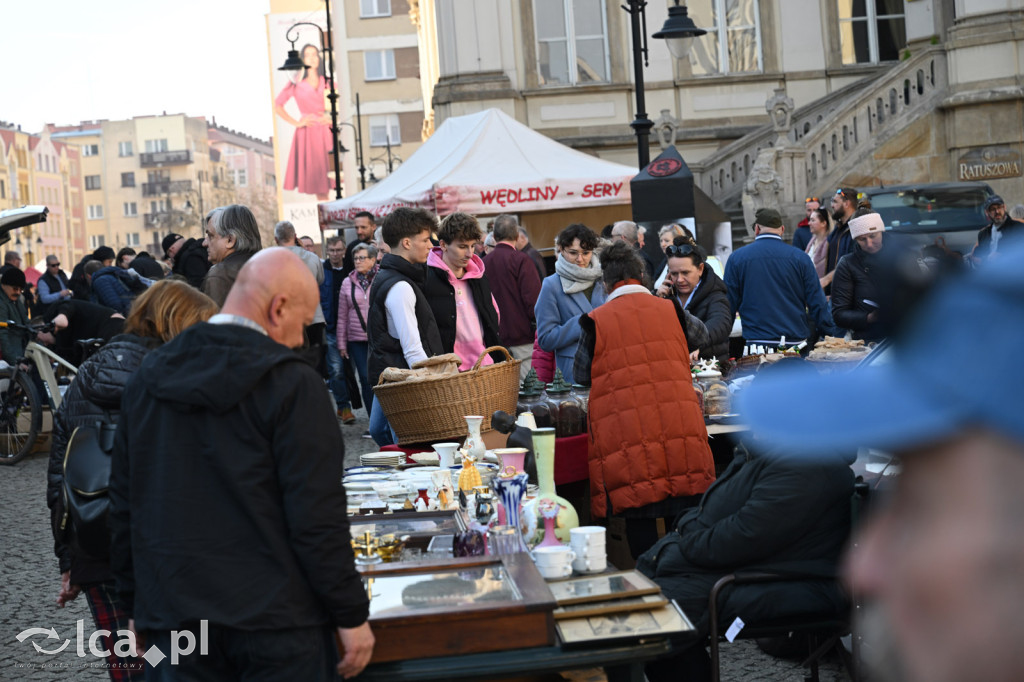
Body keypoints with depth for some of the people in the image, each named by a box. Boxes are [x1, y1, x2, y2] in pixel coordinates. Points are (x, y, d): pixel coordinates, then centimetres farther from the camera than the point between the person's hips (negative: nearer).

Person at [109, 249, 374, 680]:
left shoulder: (147, 378, 6)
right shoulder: (292, 385, -13)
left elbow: (123, 504, 12)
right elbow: (316, 517, -15)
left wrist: (134, 603, 20)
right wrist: (351, 616, -7)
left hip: (173, 619, 5)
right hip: (274, 621, -5)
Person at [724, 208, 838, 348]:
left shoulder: (736, 258, 2)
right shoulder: (800, 258, 2)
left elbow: (729, 305, 5)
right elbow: (818, 304, 2)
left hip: (757, 343, -1)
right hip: (796, 341, 1)